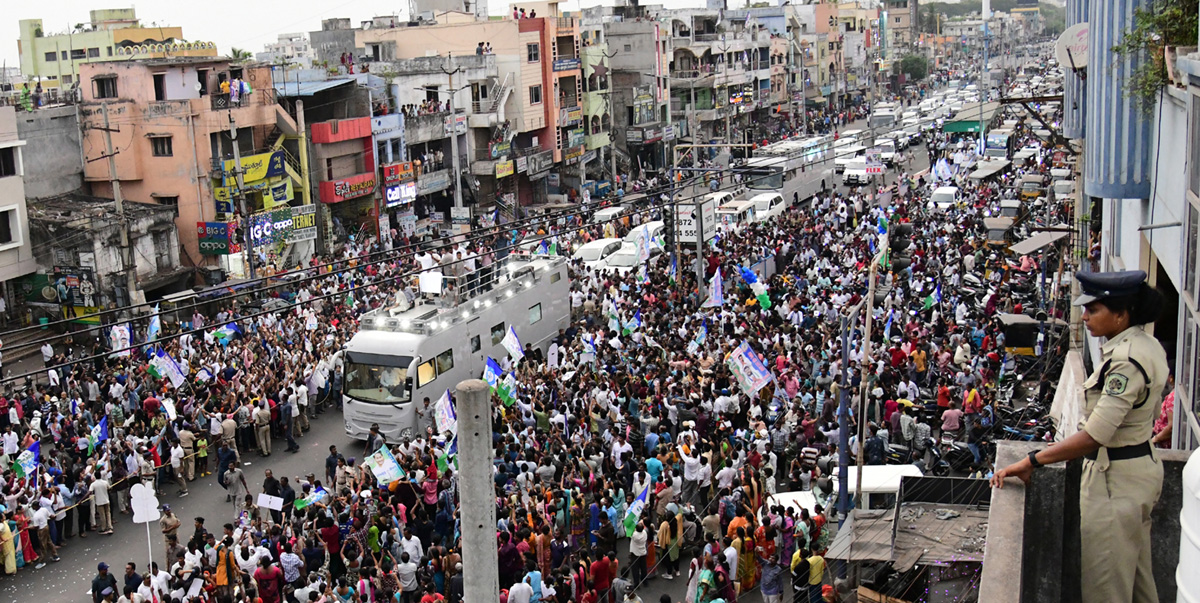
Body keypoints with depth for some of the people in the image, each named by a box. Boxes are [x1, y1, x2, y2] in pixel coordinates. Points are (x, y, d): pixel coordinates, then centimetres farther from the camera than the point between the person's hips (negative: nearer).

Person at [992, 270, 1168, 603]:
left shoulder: (1127, 361, -25)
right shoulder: (1145, 345, 6)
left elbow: (1095, 435, -30)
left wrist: (1031, 461, -27)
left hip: (1115, 480, -10)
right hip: (1139, 465, 10)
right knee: (1136, 576, 21)